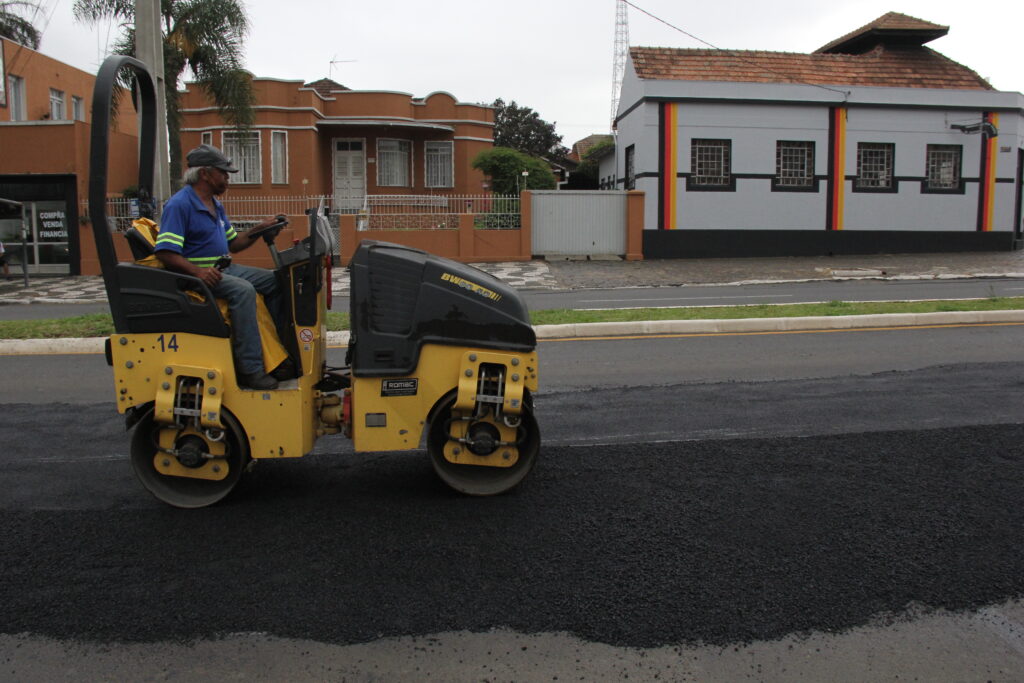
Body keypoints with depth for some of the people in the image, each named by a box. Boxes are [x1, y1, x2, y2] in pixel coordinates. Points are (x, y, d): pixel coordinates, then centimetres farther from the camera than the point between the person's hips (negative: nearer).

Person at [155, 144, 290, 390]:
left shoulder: (216, 205, 17)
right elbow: (165, 253, -21)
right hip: (196, 275, -10)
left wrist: (260, 229, 7)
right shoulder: (179, 205, -13)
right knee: (242, 290, -33)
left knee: (275, 282, 1)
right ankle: (250, 369, -34)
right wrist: (197, 271, -35)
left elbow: (233, 244, 21)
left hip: (224, 268, 10)